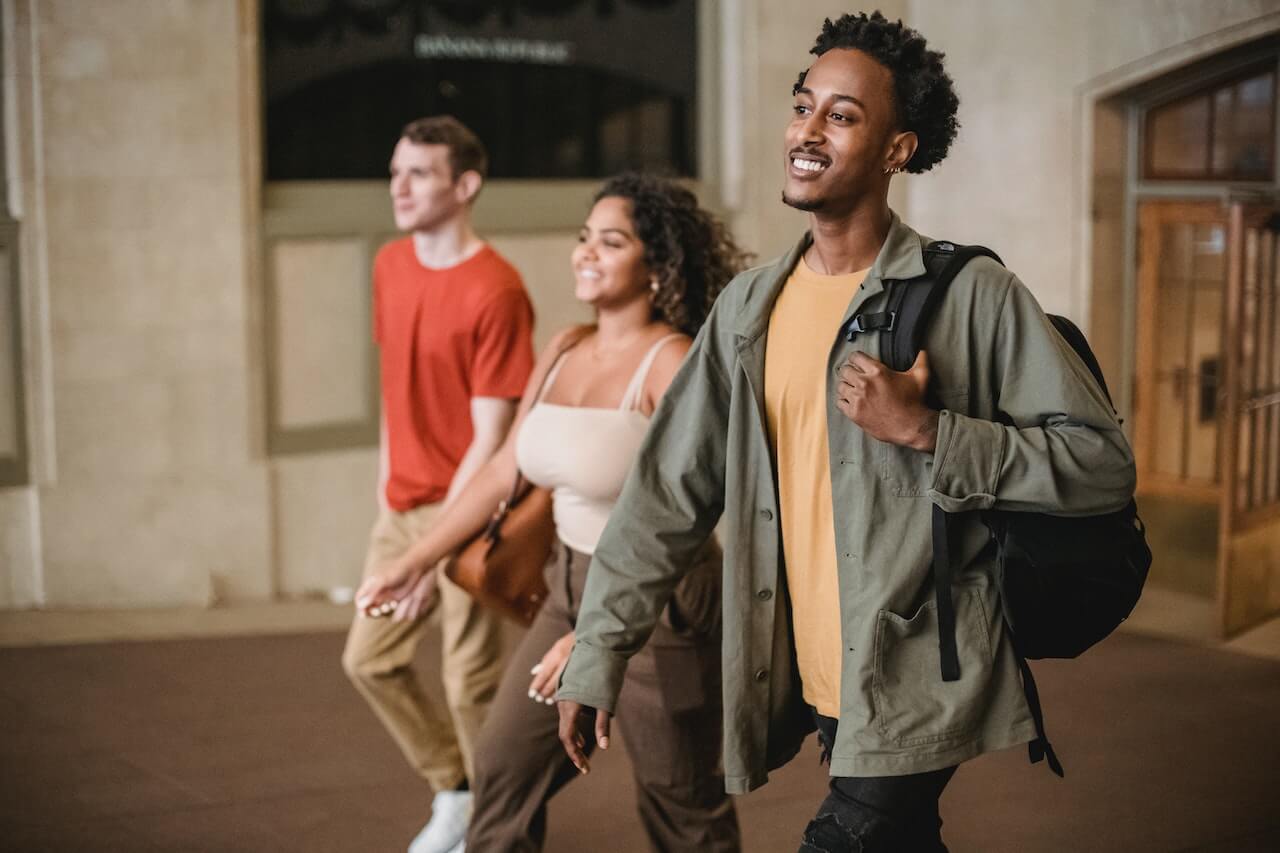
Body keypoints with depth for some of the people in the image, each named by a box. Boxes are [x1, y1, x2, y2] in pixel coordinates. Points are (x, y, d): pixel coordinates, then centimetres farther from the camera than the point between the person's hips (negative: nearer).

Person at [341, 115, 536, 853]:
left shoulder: (495, 291, -19)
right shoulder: (391, 265, 5)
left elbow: (490, 439, -18)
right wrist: (389, 474, 14)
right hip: (402, 505, 8)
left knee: (471, 682, -1)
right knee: (370, 659, 13)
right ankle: (455, 788, 33)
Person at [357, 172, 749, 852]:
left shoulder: (673, 363, -17)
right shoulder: (564, 352, 5)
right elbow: (504, 470, 12)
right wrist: (415, 563, 13)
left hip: (657, 605, -7)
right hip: (573, 591, 7)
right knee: (503, 768, 12)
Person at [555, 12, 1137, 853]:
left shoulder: (973, 295, -10)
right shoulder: (750, 307, 5)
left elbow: (1104, 461, -12)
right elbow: (669, 491, 7)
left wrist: (926, 431, -22)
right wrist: (597, 652, 3)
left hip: (916, 691, -5)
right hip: (814, 681, 5)